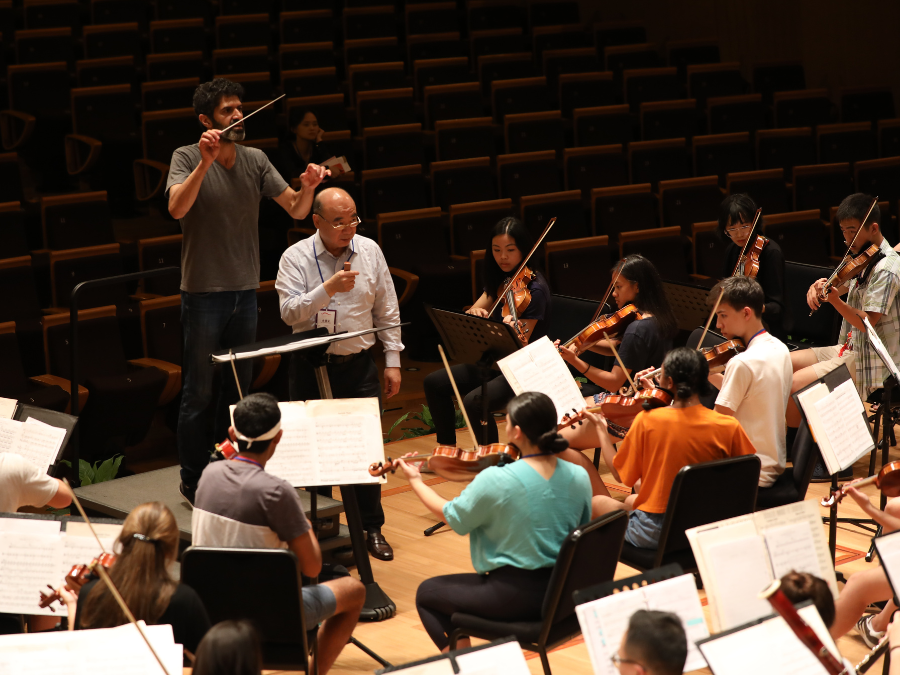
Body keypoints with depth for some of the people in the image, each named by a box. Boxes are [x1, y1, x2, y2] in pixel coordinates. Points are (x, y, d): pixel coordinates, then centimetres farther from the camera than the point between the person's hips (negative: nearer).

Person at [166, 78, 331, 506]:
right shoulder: (187, 158, -9)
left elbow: (295, 210, 2)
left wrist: (308, 187, -19)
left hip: (246, 291, 5)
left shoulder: (255, 160, 4)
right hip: (203, 293, -5)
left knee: (238, 388, 14)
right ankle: (193, 482, 12)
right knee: (199, 393, 1)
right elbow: (177, 208, -26)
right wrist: (205, 162, -35)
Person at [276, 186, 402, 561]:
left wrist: (393, 361, 5)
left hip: (358, 364, 2)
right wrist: (328, 289, -29)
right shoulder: (296, 257, -6)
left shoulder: (369, 251, 3)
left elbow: (387, 311, 8)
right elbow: (289, 312, -18)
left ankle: (372, 527, 17)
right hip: (312, 366, -2)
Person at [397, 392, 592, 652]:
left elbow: (452, 516, -4)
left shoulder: (495, 480, -21)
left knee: (427, 593, 18)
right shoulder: (579, 477, -7)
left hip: (515, 597, -6)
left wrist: (415, 481, 11)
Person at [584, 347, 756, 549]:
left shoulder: (647, 421, -16)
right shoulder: (728, 426, -12)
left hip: (655, 532, -4)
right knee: (630, 500, 33)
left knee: (597, 502, 25)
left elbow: (620, 475, -5)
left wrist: (600, 429, 9)